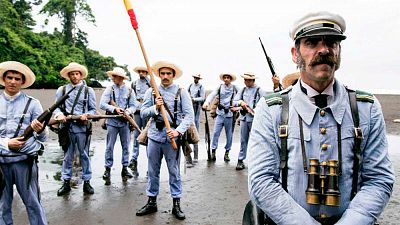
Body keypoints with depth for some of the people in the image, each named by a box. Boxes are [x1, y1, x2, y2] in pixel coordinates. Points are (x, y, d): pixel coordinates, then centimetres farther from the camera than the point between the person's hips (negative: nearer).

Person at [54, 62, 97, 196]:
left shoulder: (88, 90, 6)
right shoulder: (62, 90, 8)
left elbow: (93, 109, 5)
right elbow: (56, 107, 8)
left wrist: (86, 115, -15)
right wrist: (59, 114, -13)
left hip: (83, 127, -1)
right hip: (67, 127, 1)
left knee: (84, 155, 7)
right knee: (67, 156, 9)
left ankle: (86, 182, 17)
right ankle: (66, 182, 21)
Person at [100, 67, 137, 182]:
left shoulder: (129, 91, 5)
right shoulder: (109, 89, 1)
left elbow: (133, 105, 2)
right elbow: (102, 104, -7)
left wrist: (128, 111, -18)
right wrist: (114, 109, -19)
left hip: (125, 121, 1)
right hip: (112, 121, -1)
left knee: (126, 146, 7)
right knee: (110, 146, 1)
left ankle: (125, 168, 18)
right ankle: (107, 169, 11)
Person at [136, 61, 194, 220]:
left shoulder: (181, 92, 0)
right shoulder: (151, 91, 7)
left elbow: (189, 115, -6)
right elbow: (143, 113, 6)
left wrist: (178, 131, -19)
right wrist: (155, 107, -13)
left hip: (172, 137, -2)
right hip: (154, 135, 3)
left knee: (174, 172, 6)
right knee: (153, 171, 12)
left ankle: (176, 204, 18)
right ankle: (151, 202, 26)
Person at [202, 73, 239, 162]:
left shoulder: (235, 88, 3)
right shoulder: (220, 87, 5)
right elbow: (212, 95, -8)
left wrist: (238, 106, -9)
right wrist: (207, 102, -25)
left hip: (230, 114, 0)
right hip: (220, 113, 1)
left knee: (229, 134, 7)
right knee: (216, 132, -5)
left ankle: (227, 153, 18)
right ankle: (213, 151, 3)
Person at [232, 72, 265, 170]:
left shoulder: (259, 91, -1)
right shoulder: (242, 90, 13)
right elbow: (234, 102, 10)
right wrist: (240, 102, -10)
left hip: (255, 118, -4)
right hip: (244, 118, 4)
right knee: (243, 140, 8)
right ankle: (240, 160, 13)